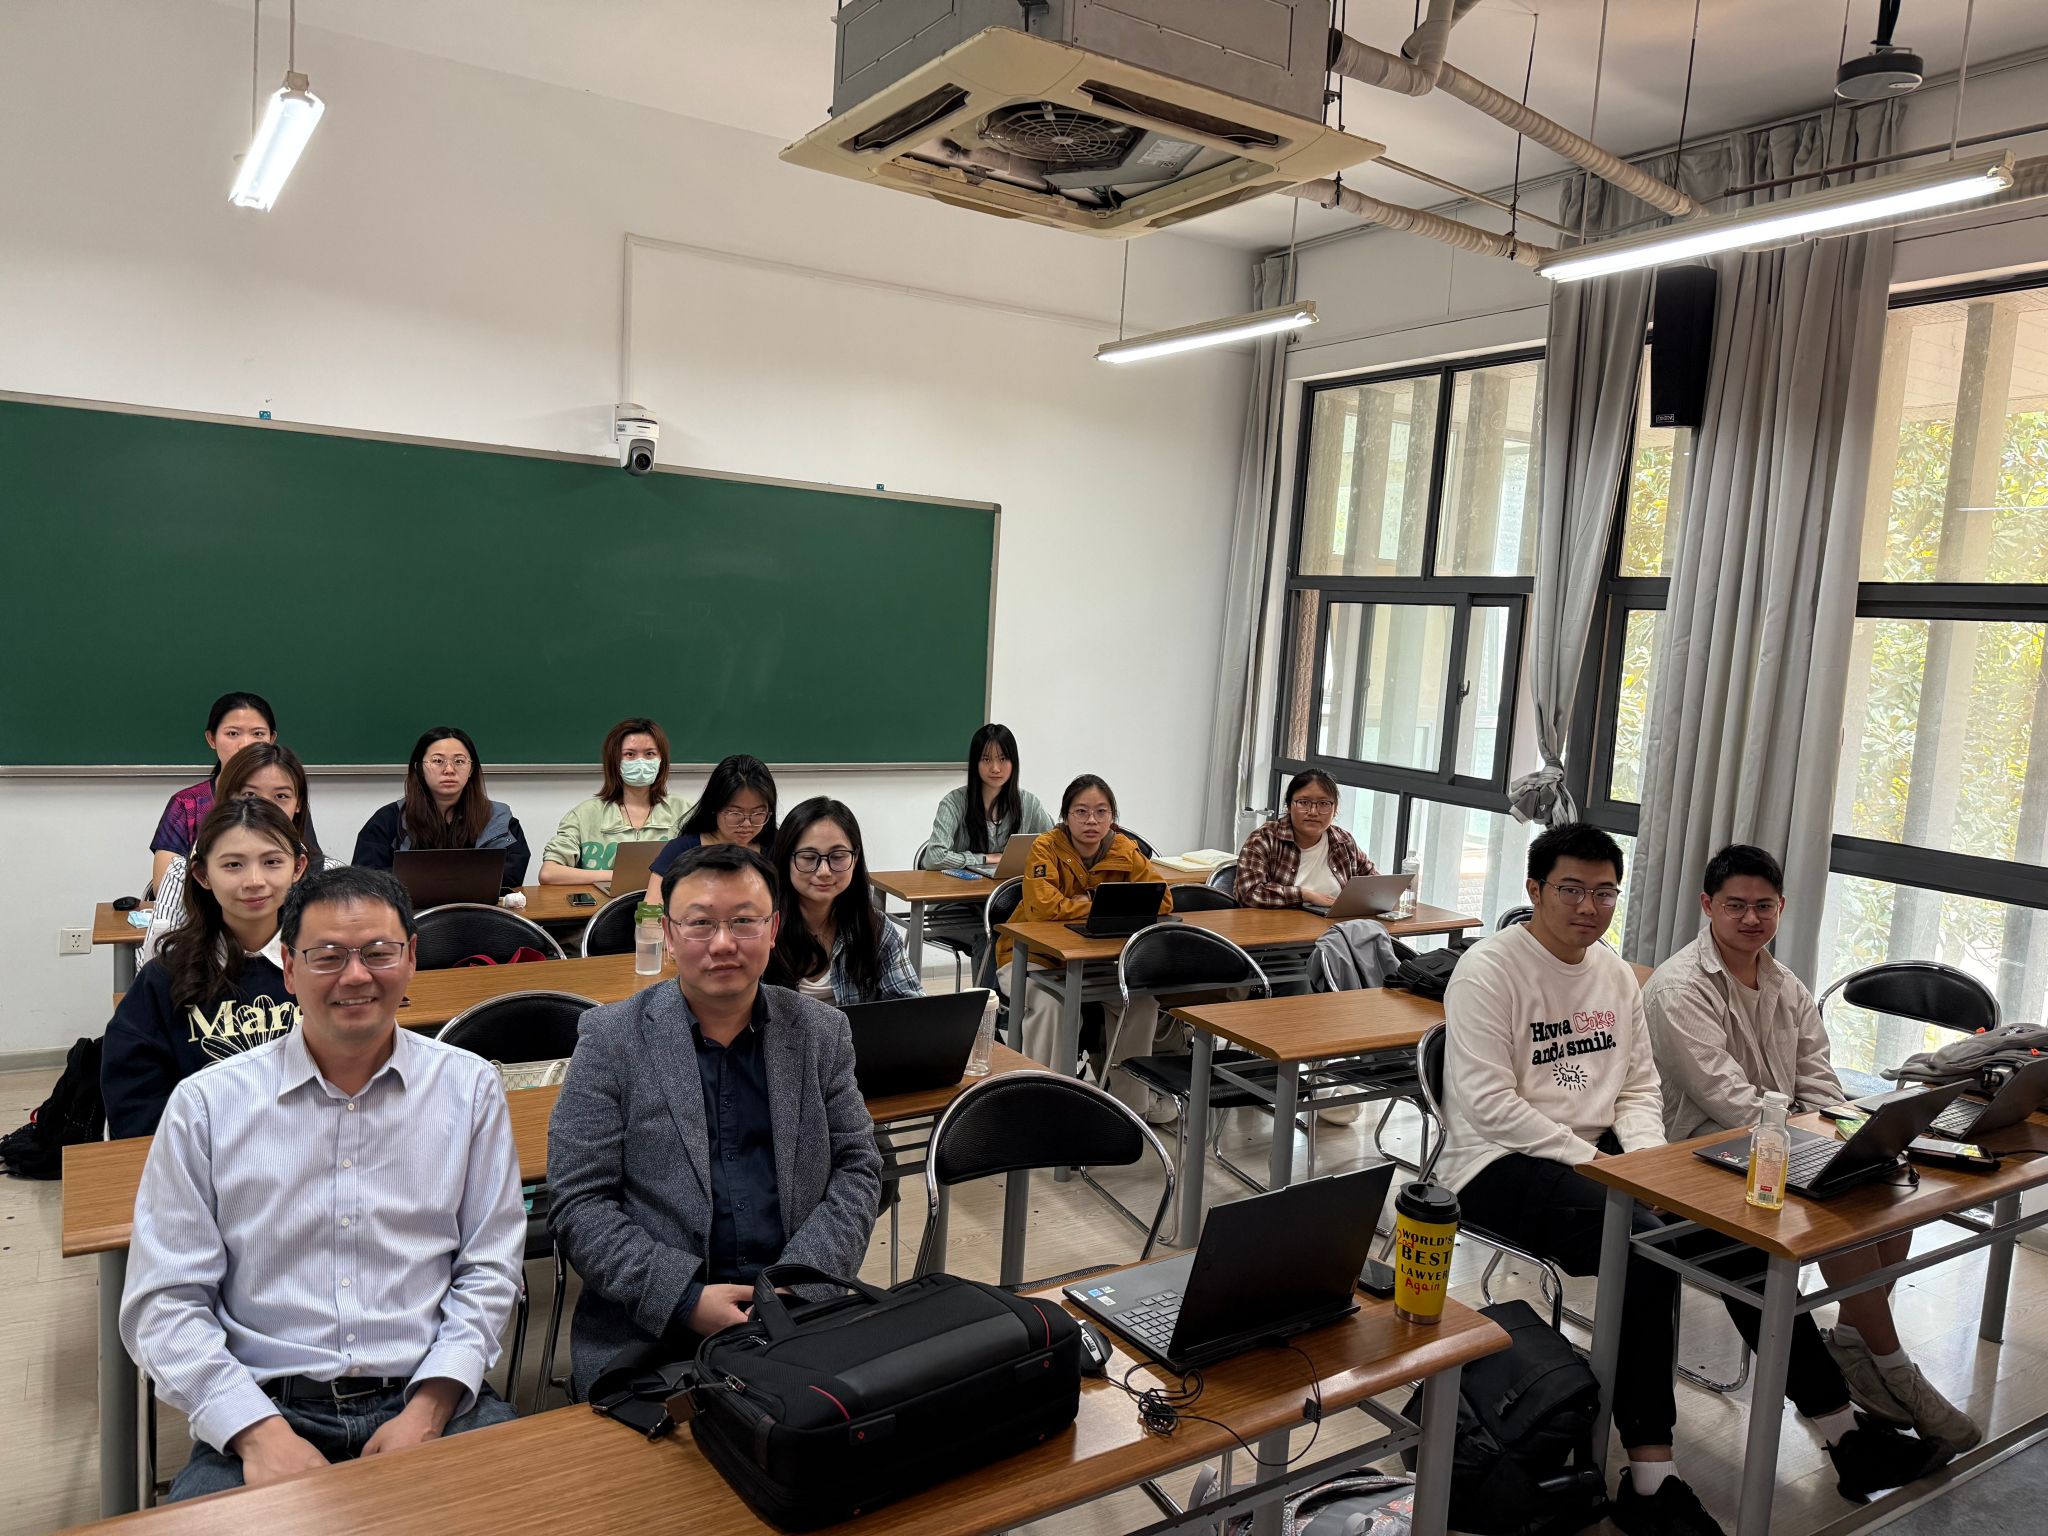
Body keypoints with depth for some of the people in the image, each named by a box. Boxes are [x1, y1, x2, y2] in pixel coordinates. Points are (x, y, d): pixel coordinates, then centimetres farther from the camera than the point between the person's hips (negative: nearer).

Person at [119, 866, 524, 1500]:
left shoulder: (469, 1087, 5)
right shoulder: (206, 1104, 3)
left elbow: (489, 1270, 5)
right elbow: (164, 1303, 0)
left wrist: (427, 1409, -9)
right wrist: (262, 1433, -12)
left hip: (431, 1396, 0)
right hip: (265, 1406, 0)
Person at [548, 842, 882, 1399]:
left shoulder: (821, 1031, 8)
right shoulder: (612, 1038, 0)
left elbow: (857, 1167, 9)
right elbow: (577, 1203, -4)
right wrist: (686, 1299, -15)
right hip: (650, 1324, -2)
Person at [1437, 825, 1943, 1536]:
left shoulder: (1615, 972, 12)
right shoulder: (1491, 967, -12)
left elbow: (1640, 1086, 15)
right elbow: (1488, 1103, -18)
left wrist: (1644, 1157, -5)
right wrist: (1589, 1161, -18)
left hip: (1602, 1153, 7)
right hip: (1504, 1163, -7)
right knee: (1644, 1244, -30)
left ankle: (1844, 1434, 3)